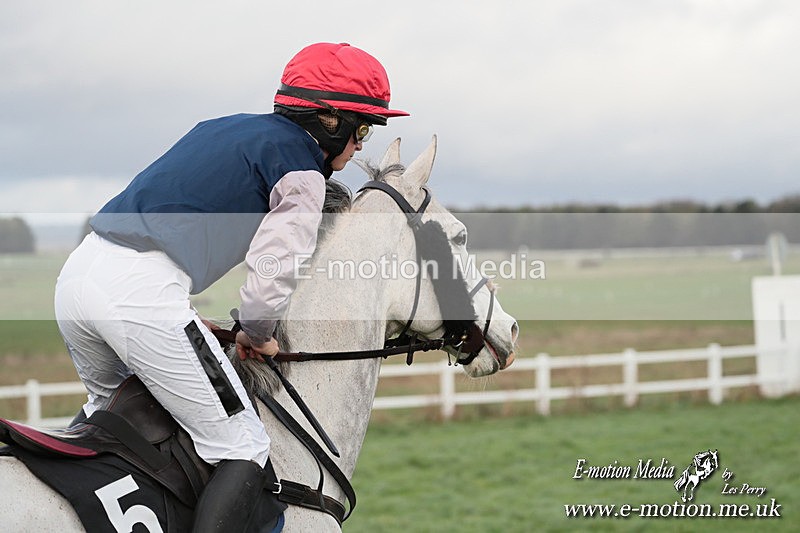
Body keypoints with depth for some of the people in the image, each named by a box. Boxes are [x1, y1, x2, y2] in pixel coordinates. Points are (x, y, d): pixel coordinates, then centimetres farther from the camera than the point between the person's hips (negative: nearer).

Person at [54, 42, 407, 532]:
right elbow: (272, 277, -8)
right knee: (244, 452, 0)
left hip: (78, 272, 9)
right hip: (141, 294, -8)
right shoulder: (302, 170, 1)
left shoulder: (224, 127, 25)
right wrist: (257, 337, 13)